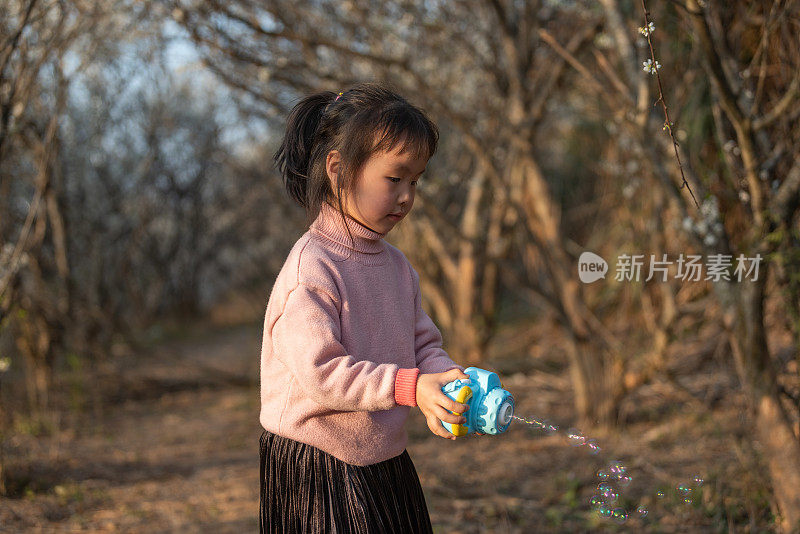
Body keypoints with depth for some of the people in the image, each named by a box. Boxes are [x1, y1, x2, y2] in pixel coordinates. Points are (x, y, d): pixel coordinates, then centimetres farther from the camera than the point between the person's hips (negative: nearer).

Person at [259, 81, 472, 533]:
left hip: (385, 459, 8)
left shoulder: (397, 265, 8)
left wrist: (448, 383, -11)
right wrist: (410, 387, -28)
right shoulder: (311, 269, -19)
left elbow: (424, 343, 11)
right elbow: (319, 373, -25)